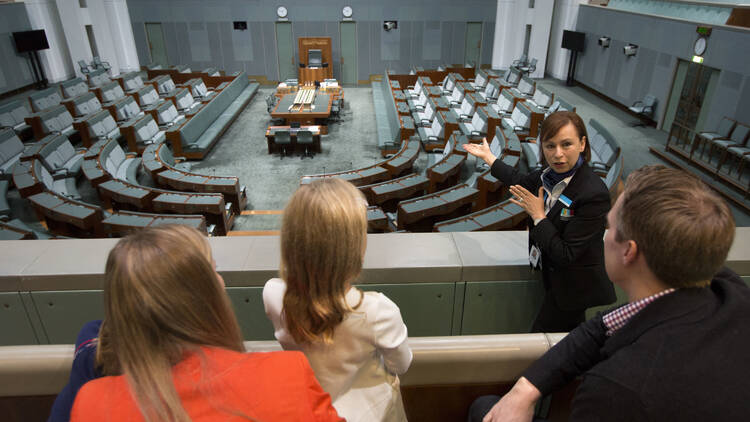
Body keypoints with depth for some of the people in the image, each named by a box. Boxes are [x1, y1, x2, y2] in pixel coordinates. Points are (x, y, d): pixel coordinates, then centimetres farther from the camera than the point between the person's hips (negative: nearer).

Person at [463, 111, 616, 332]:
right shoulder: (553, 174, -8)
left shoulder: (594, 194, -31)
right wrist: (489, 157, 23)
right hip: (552, 275, 7)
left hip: (573, 287, -7)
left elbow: (565, 255, -28)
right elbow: (523, 182, 16)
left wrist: (538, 216, -22)